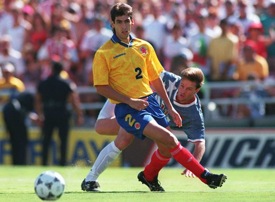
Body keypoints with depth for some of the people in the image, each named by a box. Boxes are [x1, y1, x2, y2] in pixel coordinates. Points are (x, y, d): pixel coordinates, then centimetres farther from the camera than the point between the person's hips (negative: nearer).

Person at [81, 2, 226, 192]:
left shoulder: (144, 47, 9)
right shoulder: (104, 53, -6)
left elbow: (155, 79, 16)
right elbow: (101, 87, -9)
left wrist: (170, 107, 14)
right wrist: (130, 101, -15)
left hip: (149, 101, 6)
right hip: (127, 108, -6)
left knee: (167, 148, 3)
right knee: (169, 139, -20)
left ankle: (149, 176, 33)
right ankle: (205, 176, -13)